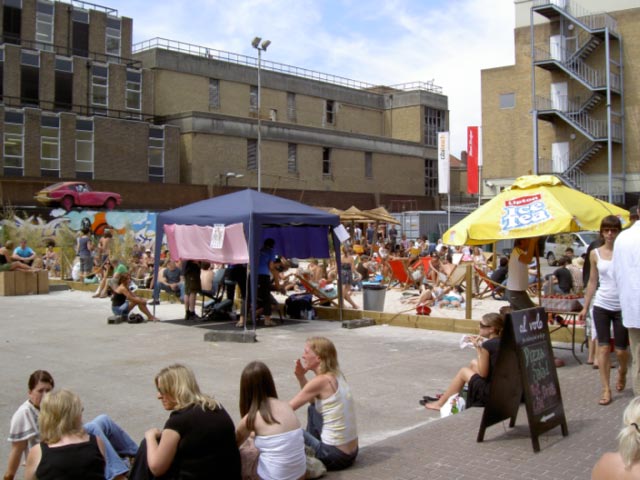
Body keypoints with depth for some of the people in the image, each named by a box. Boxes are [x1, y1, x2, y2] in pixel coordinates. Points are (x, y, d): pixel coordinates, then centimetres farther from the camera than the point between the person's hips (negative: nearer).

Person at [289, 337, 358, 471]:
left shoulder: (321, 381, -19)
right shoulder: (336, 375, 5)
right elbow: (313, 399, 21)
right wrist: (301, 377, 6)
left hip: (335, 456, -8)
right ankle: (311, 445, 28)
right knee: (313, 409, 22)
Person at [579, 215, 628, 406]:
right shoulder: (595, 254, 4)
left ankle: (622, 371, 38)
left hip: (622, 306, -2)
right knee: (603, 347, -2)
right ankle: (606, 389, 5)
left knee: (620, 350, 4)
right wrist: (585, 307, 9)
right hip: (601, 306, 2)